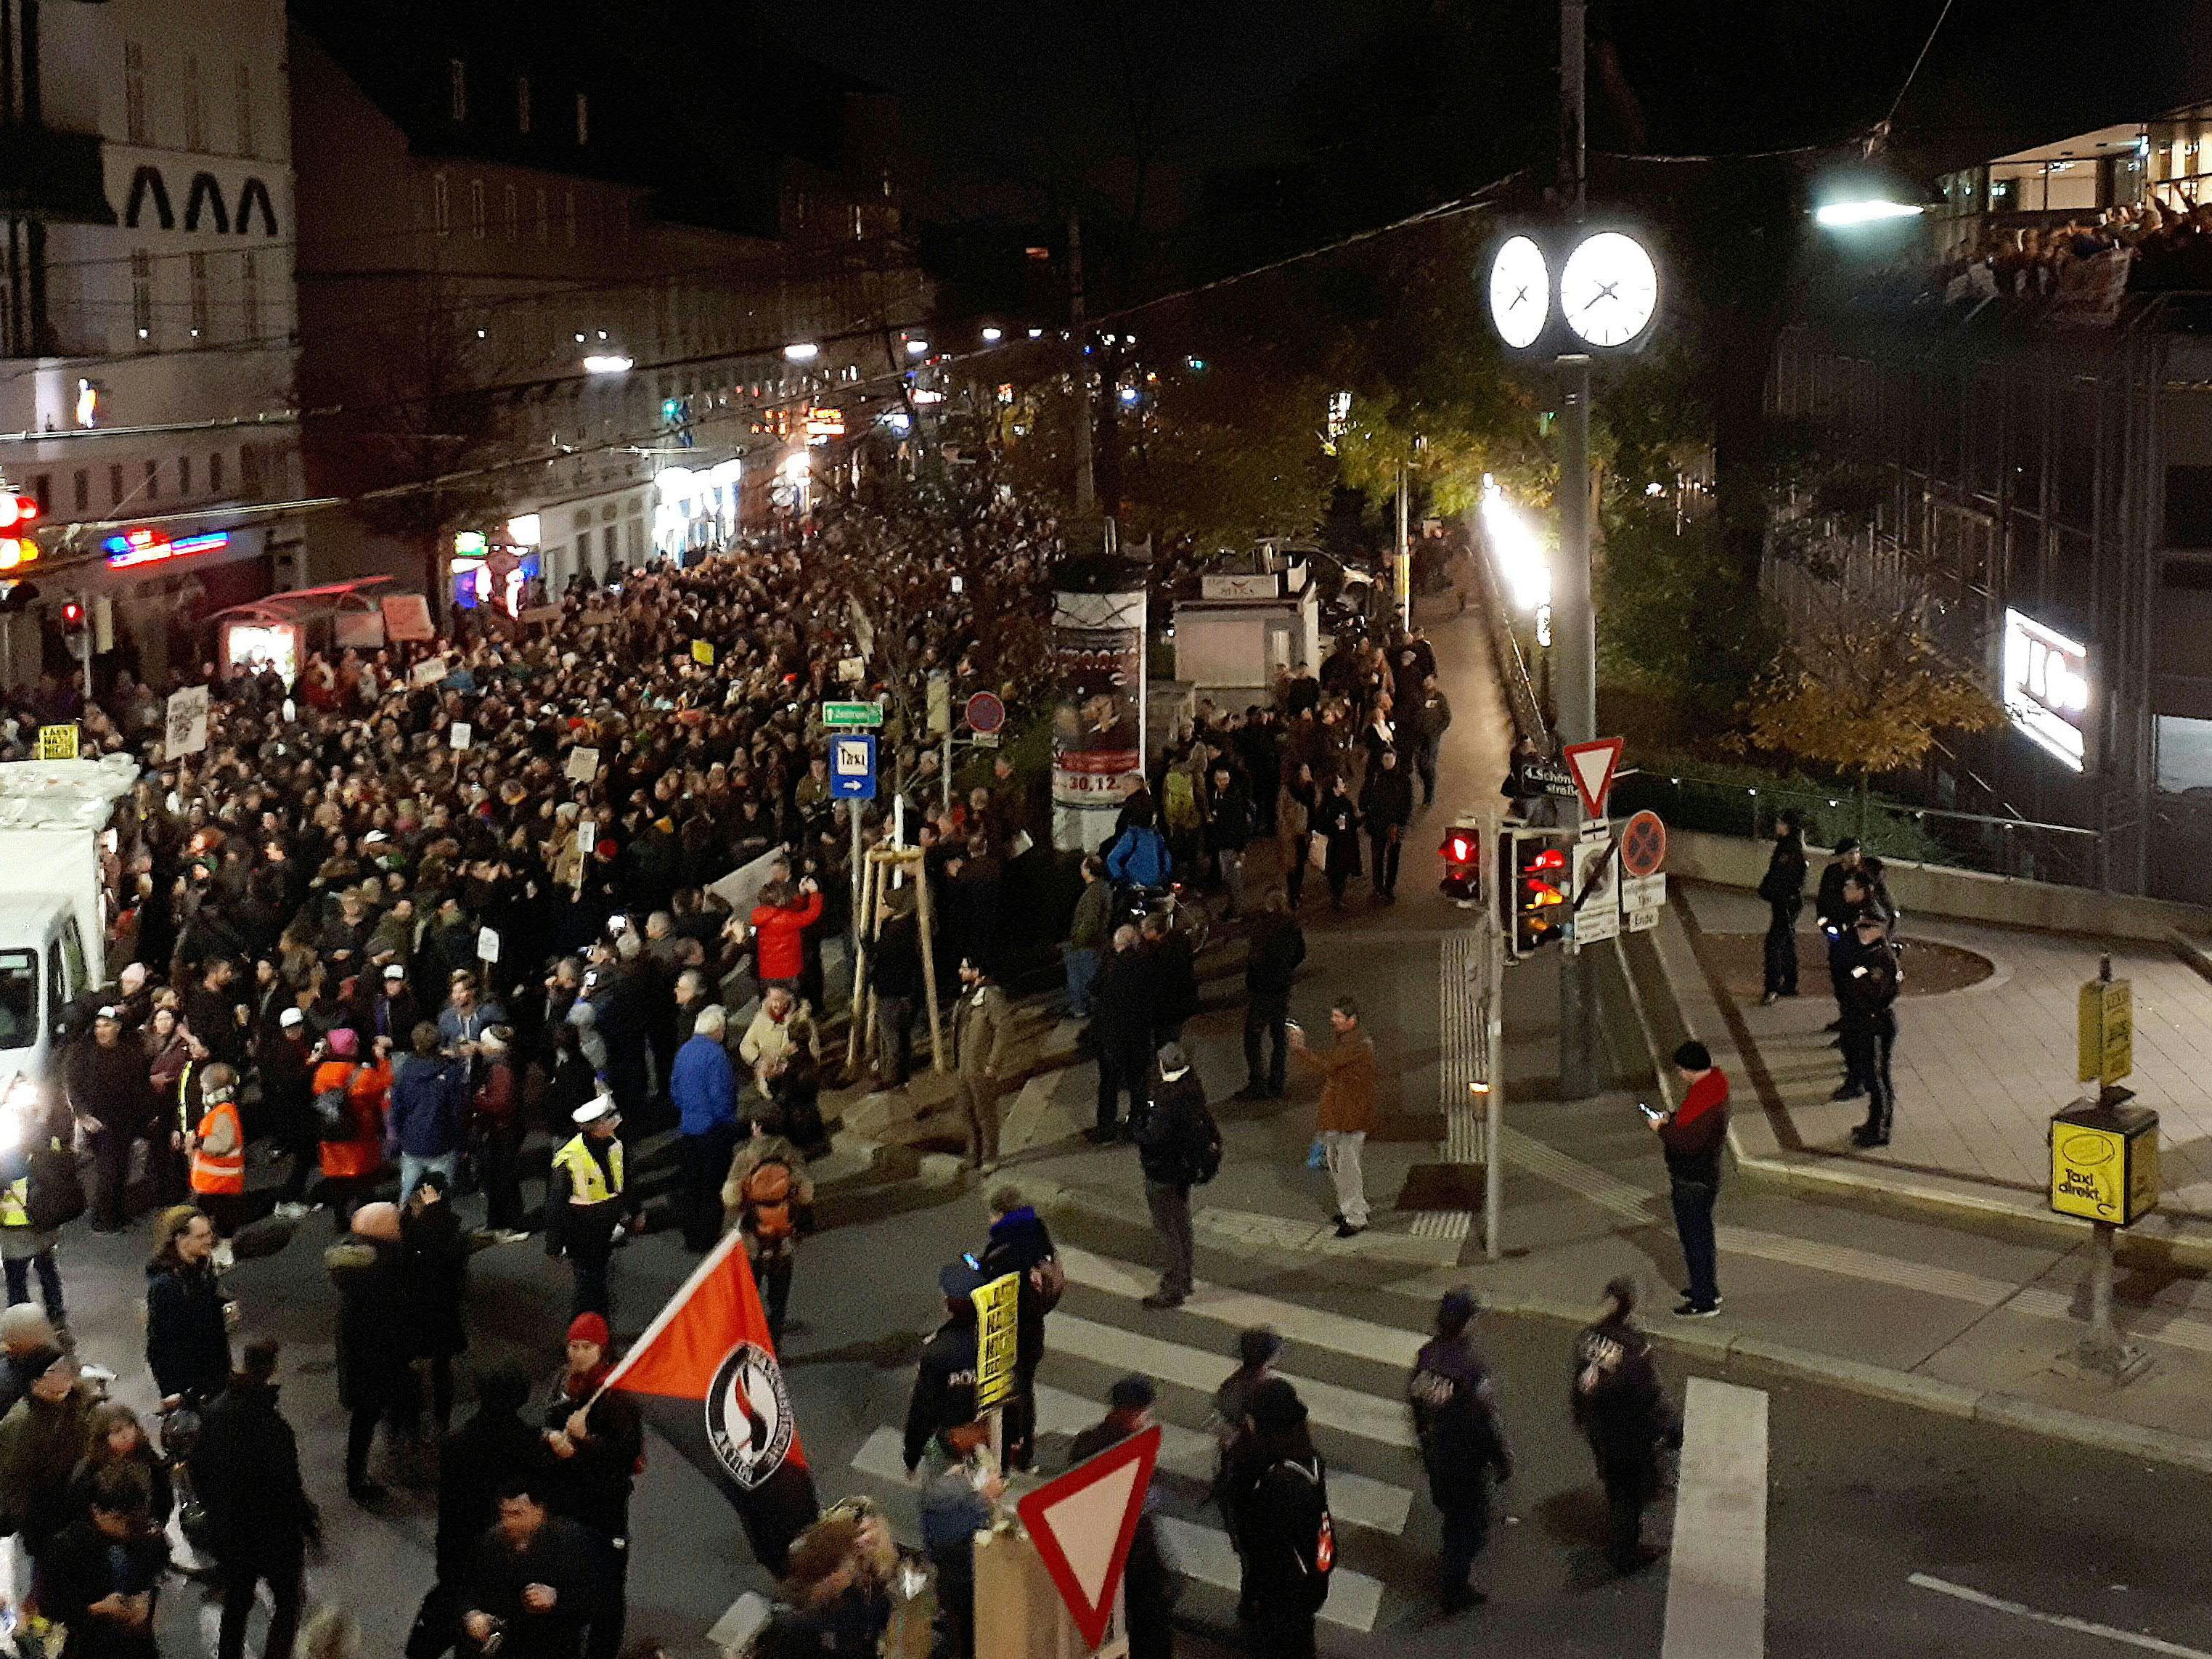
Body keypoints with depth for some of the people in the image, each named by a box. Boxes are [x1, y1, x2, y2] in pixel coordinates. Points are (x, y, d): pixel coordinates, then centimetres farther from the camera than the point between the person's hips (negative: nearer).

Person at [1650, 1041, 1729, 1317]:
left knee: (1694, 1238, -2)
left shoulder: (1704, 1100, -27)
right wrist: (1671, 1118, 5)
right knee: (1701, 1234, 23)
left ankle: (1704, 1302, 5)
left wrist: (1662, 1129, -17)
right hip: (1703, 1175, 11)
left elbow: (1688, 1141, -30)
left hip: (1693, 1182, -11)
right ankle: (1708, 1289, 37)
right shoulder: (1710, 1087, 6)